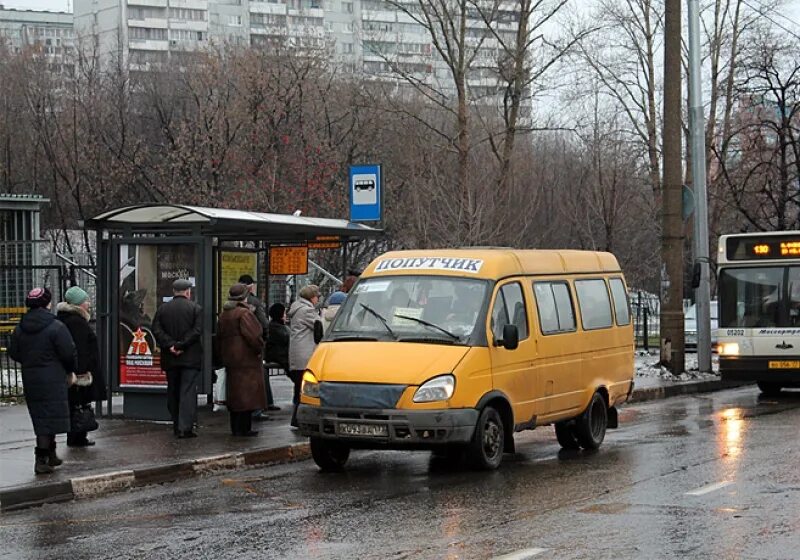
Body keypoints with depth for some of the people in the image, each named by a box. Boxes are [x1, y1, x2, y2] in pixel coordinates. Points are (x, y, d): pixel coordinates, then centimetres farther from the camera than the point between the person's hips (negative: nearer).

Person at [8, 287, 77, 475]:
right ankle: (41, 459, -8)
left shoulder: (20, 328, 4)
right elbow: (69, 354, -12)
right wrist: (69, 372, 6)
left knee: (40, 417, 16)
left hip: (30, 380, 6)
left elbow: (13, 353, 10)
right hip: (53, 380, -6)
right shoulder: (56, 327, -13)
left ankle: (50, 455, 26)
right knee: (49, 418, -2)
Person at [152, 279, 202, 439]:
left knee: (173, 392, 13)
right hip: (190, 358, -3)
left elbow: (156, 330, -3)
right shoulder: (195, 308, -2)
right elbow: (197, 330, -13)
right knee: (188, 391, -4)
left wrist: (170, 345, -9)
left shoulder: (163, 308, 7)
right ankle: (185, 428, -12)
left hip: (170, 359, 3)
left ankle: (177, 426, 18)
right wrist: (181, 345, -13)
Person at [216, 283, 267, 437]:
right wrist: (259, 349, -7)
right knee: (247, 394, -6)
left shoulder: (224, 314, 15)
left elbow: (219, 337, 20)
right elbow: (253, 336, -22)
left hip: (230, 359, 9)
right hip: (246, 360, -9)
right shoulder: (244, 313, -14)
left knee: (234, 394, 13)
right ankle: (243, 428, -8)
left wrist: (223, 356, 24)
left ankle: (235, 427, 17)